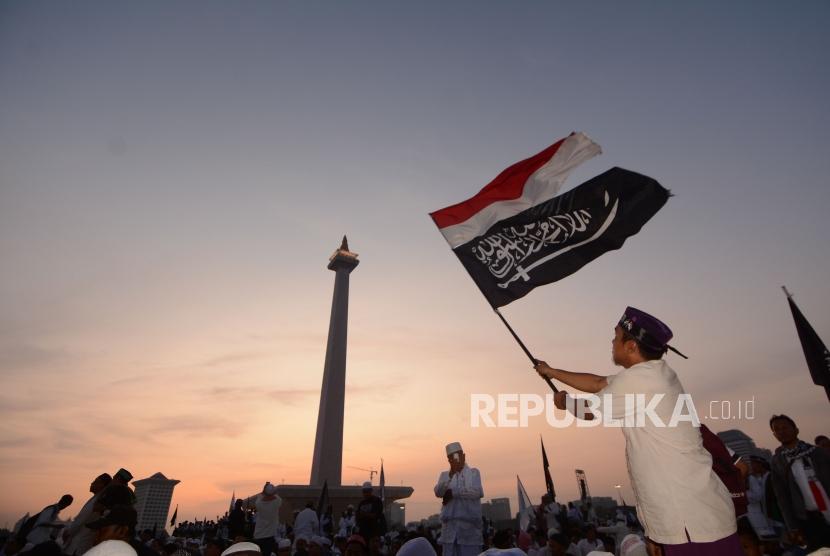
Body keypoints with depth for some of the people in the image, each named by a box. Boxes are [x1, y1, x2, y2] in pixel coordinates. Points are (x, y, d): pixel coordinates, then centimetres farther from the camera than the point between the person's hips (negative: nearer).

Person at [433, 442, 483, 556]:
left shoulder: (473, 472, 7)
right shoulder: (444, 475, 12)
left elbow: (477, 492, -9)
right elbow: (438, 493, -4)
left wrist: (453, 492, -5)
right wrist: (451, 475, -18)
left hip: (469, 523, -2)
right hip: (449, 523, 2)